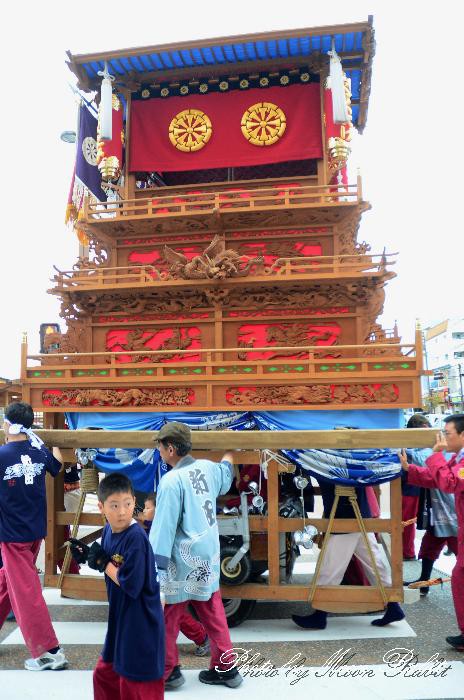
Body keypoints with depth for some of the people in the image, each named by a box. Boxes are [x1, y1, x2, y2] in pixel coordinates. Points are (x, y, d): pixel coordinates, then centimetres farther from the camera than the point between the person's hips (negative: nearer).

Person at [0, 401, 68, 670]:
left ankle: (50, 652, 3)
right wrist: (54, 445, 36)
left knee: (25, 592, 1)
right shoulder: (40, 451, -1)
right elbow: (58, 466, 19)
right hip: (36, 531, 6)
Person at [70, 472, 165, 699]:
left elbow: (131, 585, -29)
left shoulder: (136, 538, -27)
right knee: (105, 673, 27)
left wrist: (102, 562, -19)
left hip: (140, 625, -8)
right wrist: (88, 556, -6)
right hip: (119, 620, 8)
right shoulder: (108, 531, -2)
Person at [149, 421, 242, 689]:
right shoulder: (207, 467, 1)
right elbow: (226, 474, 26)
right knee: (214, 616, 18)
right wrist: (229, 452, 46)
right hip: (208, 557, 7)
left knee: (167, 617, 11)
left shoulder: (172, 480, -20)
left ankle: (167, 671, 24)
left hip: (183, 562, -7)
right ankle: (225, 668, 27)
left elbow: (164, 526, -21)